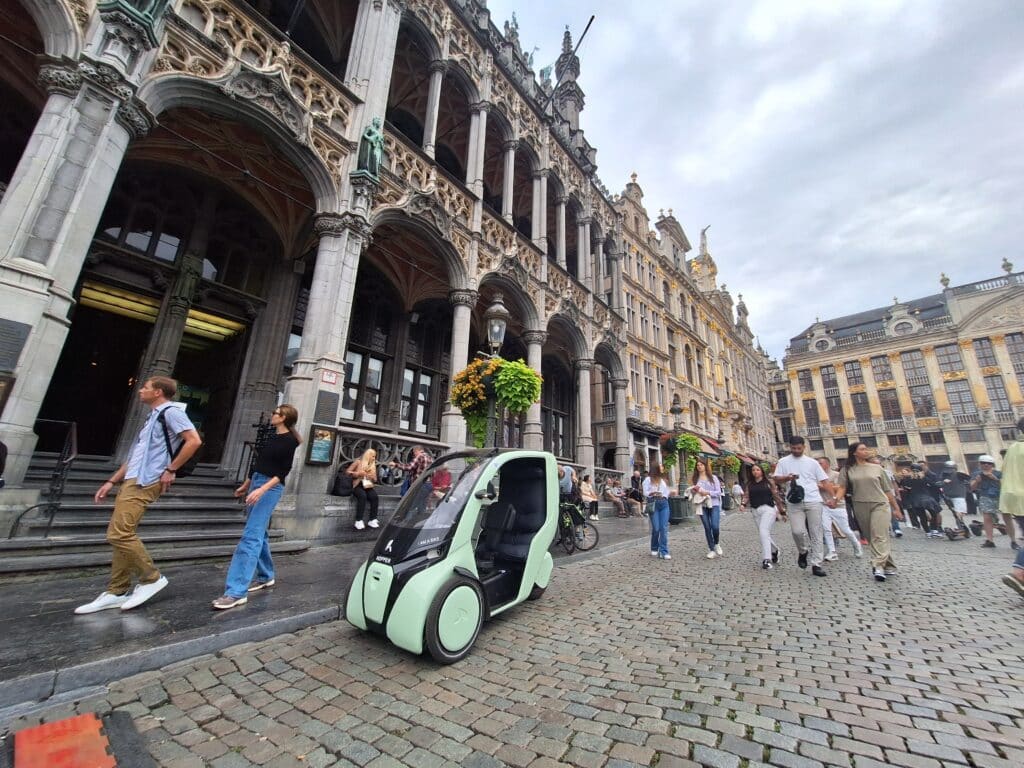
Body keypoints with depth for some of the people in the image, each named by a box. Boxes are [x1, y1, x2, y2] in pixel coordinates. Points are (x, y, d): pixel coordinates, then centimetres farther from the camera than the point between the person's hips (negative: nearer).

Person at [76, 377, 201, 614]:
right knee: (122, 534, 10)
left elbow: (194, 441, -22)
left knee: (119, 534, -12)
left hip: (145, 482, -10)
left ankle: (151, 578, 1)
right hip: (133, 480, 10)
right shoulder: (153, 416, 23)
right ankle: (117, 592, 17)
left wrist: (170, 470, -18)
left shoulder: (171, 411, -9)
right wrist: (111, 481, 21)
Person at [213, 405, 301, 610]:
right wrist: (246, 485, 24)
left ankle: (237, 591, -12)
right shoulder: (273, 436, 13)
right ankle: (266, 576, 28)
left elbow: (284, 472, -17)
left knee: (251, 536, -13)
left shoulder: (289, 441, -12)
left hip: (270, 487, -9)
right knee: (259, 534, 15)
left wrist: (262, 490, -26)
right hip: (257, 483, 9)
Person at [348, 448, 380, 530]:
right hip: (358, 485, -4)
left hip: (368, 486, 4)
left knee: (374, 496, -28)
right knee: (363, 496, -36)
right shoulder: (358, 462, 3)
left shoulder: (373, 465, 16)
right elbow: (347, 472, -2)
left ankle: (372, 520, -25)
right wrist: (358, 473, -16)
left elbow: (375, 480, 19)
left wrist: (372, 477, -4)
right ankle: (359, 521, -32)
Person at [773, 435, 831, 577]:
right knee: (797, 531, -10)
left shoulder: (812, 462, 11)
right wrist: (787, 478, -16)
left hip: (813, 501, 1)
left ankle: (816, 564, 9)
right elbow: (776, 480, 4)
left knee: (816, 532, 2)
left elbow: (824, 481, 11)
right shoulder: (783, 462, 8)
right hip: (794, 502, -1)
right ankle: (803, 551, 19)